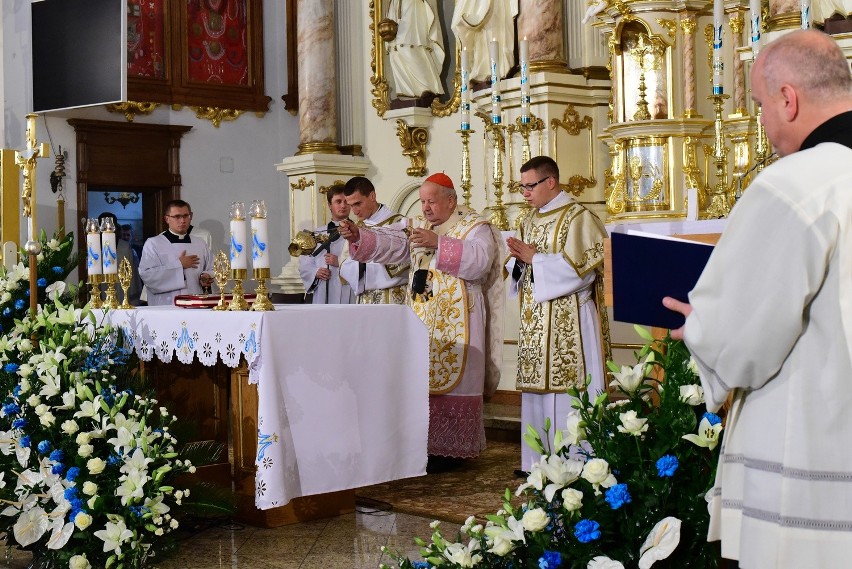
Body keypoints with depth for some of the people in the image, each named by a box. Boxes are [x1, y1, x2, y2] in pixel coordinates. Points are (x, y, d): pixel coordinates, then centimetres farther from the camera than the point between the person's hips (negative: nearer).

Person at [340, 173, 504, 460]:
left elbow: (480, 259, -21)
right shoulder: (421, 228, 18)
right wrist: (359, 237, -8)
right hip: (423, 319, 7)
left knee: (452, 381, -6)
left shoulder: (474, 226, -3)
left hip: (456, 322, -7)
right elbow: (391, 246, 8)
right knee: (422, 384, 4)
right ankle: (428, 446, 10)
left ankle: (454, 450, 1)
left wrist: (438, 242, -25)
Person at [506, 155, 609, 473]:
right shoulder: (530, 221, 16)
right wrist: (519, 259, -5)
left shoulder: (578, 218, -8)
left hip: (568, 324, -8)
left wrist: (534, 258, -14)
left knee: (566, 388, -7)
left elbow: (580, 268, -17)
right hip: (535, 322, 8)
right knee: (538, 387, 9)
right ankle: (540, 460, 15)